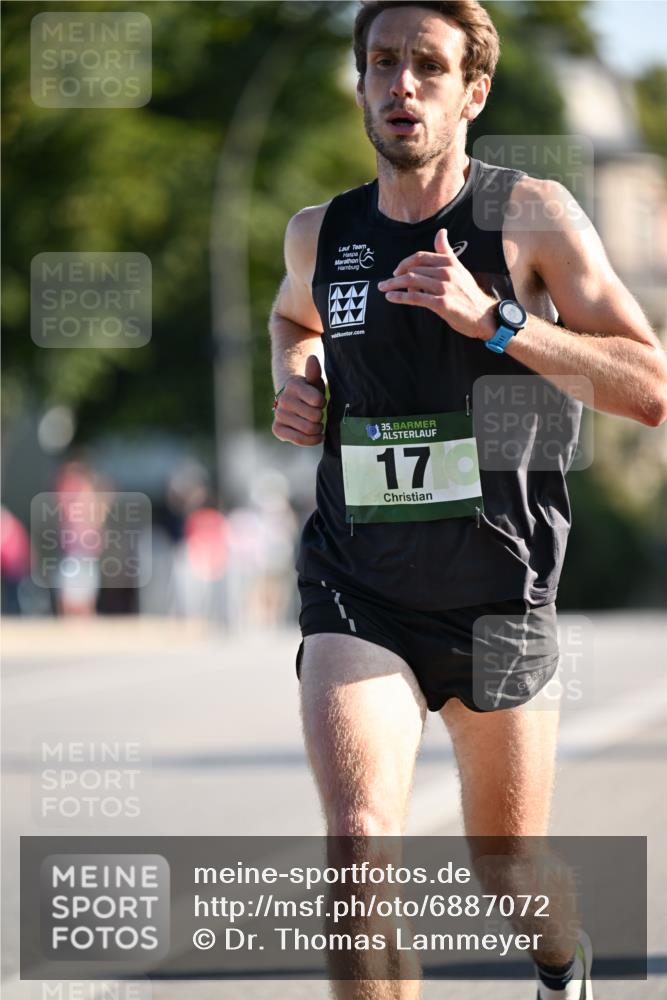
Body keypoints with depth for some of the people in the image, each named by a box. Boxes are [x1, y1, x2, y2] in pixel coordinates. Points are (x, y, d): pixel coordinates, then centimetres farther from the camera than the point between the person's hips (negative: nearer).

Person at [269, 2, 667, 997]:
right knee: (359, 840, -23)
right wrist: (296, 384, 7)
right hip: (358, 594, 1)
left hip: (499, 600, -1)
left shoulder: (532, 215, -7)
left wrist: (492, 318, -23)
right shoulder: (319, 234, 4)